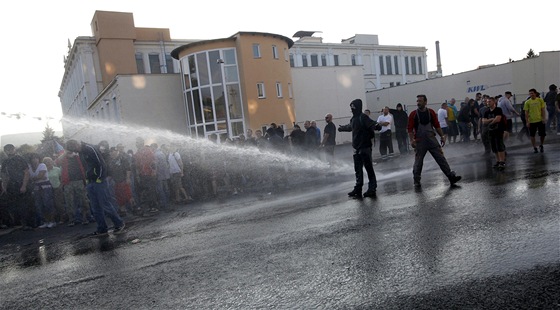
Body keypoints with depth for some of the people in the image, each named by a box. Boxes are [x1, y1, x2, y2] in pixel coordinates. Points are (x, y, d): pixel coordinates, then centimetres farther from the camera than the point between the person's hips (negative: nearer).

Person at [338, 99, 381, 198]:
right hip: (357, 148, 9)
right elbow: (349, 127, 36)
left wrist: (376, 126, -51)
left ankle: (372, 189, 7)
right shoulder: (354, 119, 14)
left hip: (365, 148, -9)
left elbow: (372, 124, -28)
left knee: (369, 168, -1)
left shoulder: (363, 117, -12)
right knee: (358, 170, 12)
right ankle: (358, 189, 19)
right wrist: (341, 128, 55)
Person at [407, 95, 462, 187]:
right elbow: (410, 129, -6)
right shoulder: (413, 114, -4)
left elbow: (437, 126, 9)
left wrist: (442, 136, 5)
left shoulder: (431, 112, 4)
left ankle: (451, 176, 7)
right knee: (418, 162, 5)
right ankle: (416, 181, 17)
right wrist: (412, 140, -17)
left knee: (441, 158, 2)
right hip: (420, 142, -2)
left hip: (432, 140, 2)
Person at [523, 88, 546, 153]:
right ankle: (534, 148, 16)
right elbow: (526, 113, -3)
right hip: (531, 121, -1)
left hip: (540, 120, 1)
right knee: (532, 135, 3)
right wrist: (527, 122, -7)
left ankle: (541, 146, 28)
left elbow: (542, 110, 3)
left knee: (542, 134, 5)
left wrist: (543, 118, -7)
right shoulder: (527, 102, -4)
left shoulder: (540, 100, 0)